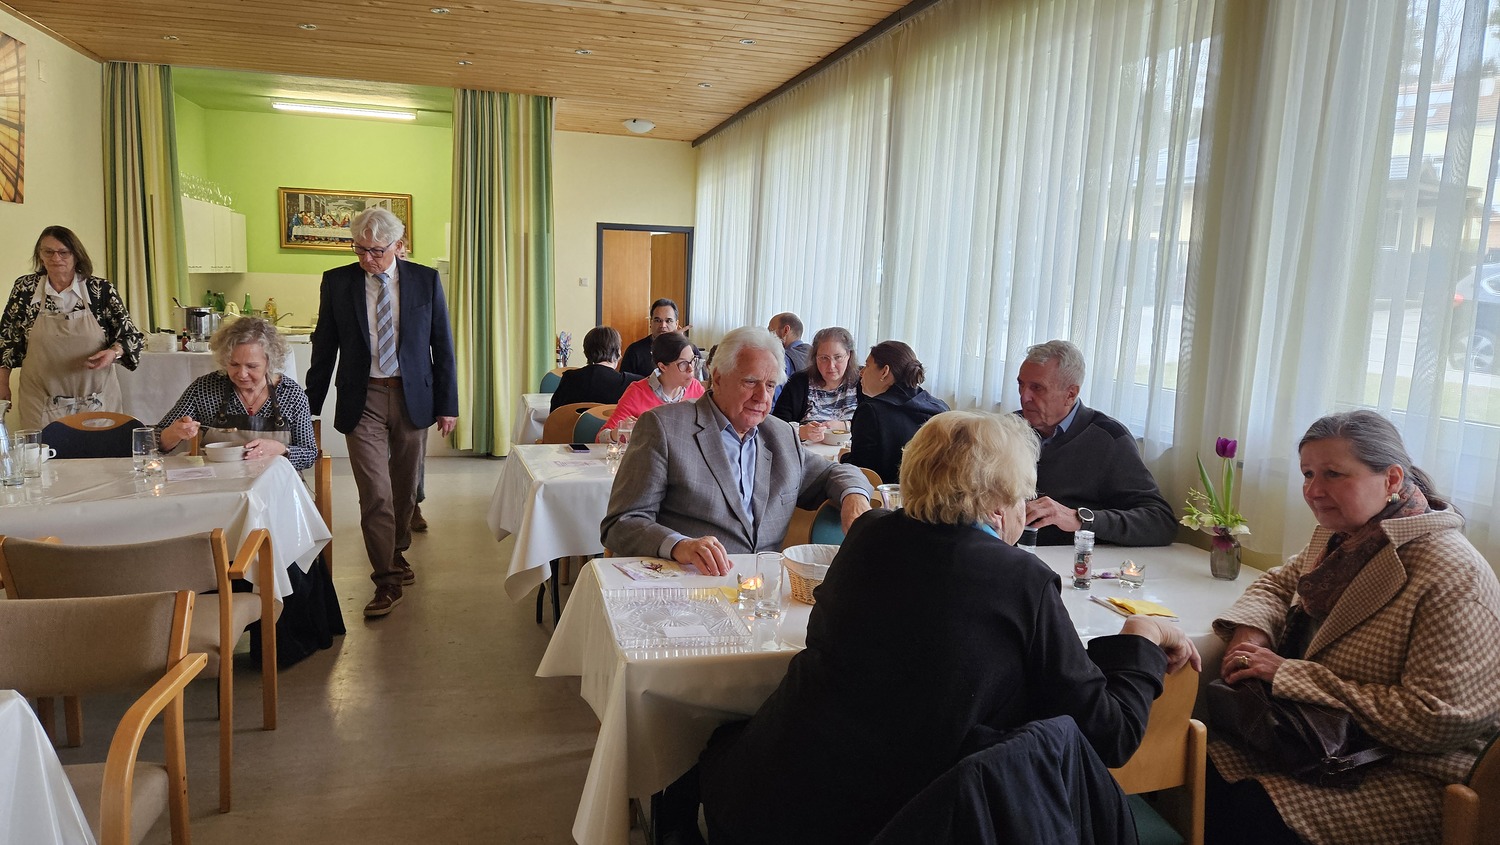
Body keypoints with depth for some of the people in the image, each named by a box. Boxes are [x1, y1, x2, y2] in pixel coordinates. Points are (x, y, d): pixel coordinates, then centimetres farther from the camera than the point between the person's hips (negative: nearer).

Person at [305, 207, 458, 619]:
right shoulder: (337, 282, 0)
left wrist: (447, 404, 1)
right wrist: (309, 407, 6)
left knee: (404, 488, 14)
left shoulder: (426, 280, 0)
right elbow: (324, 348, 6)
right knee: (375, 493, -7)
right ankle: (387, 581, 2)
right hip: (363, 400, -1)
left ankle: (397, 552, 36)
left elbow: (442, 345, 3)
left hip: (413, 398, 1)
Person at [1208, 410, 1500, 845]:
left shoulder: (1453, 578, -22)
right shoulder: (1339, 537, 4)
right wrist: (1250, 632, -6)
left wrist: (1289, 674, -23)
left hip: (1412, 773, -7)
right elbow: (1278, 583, 19)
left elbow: (1438, 719, -25)